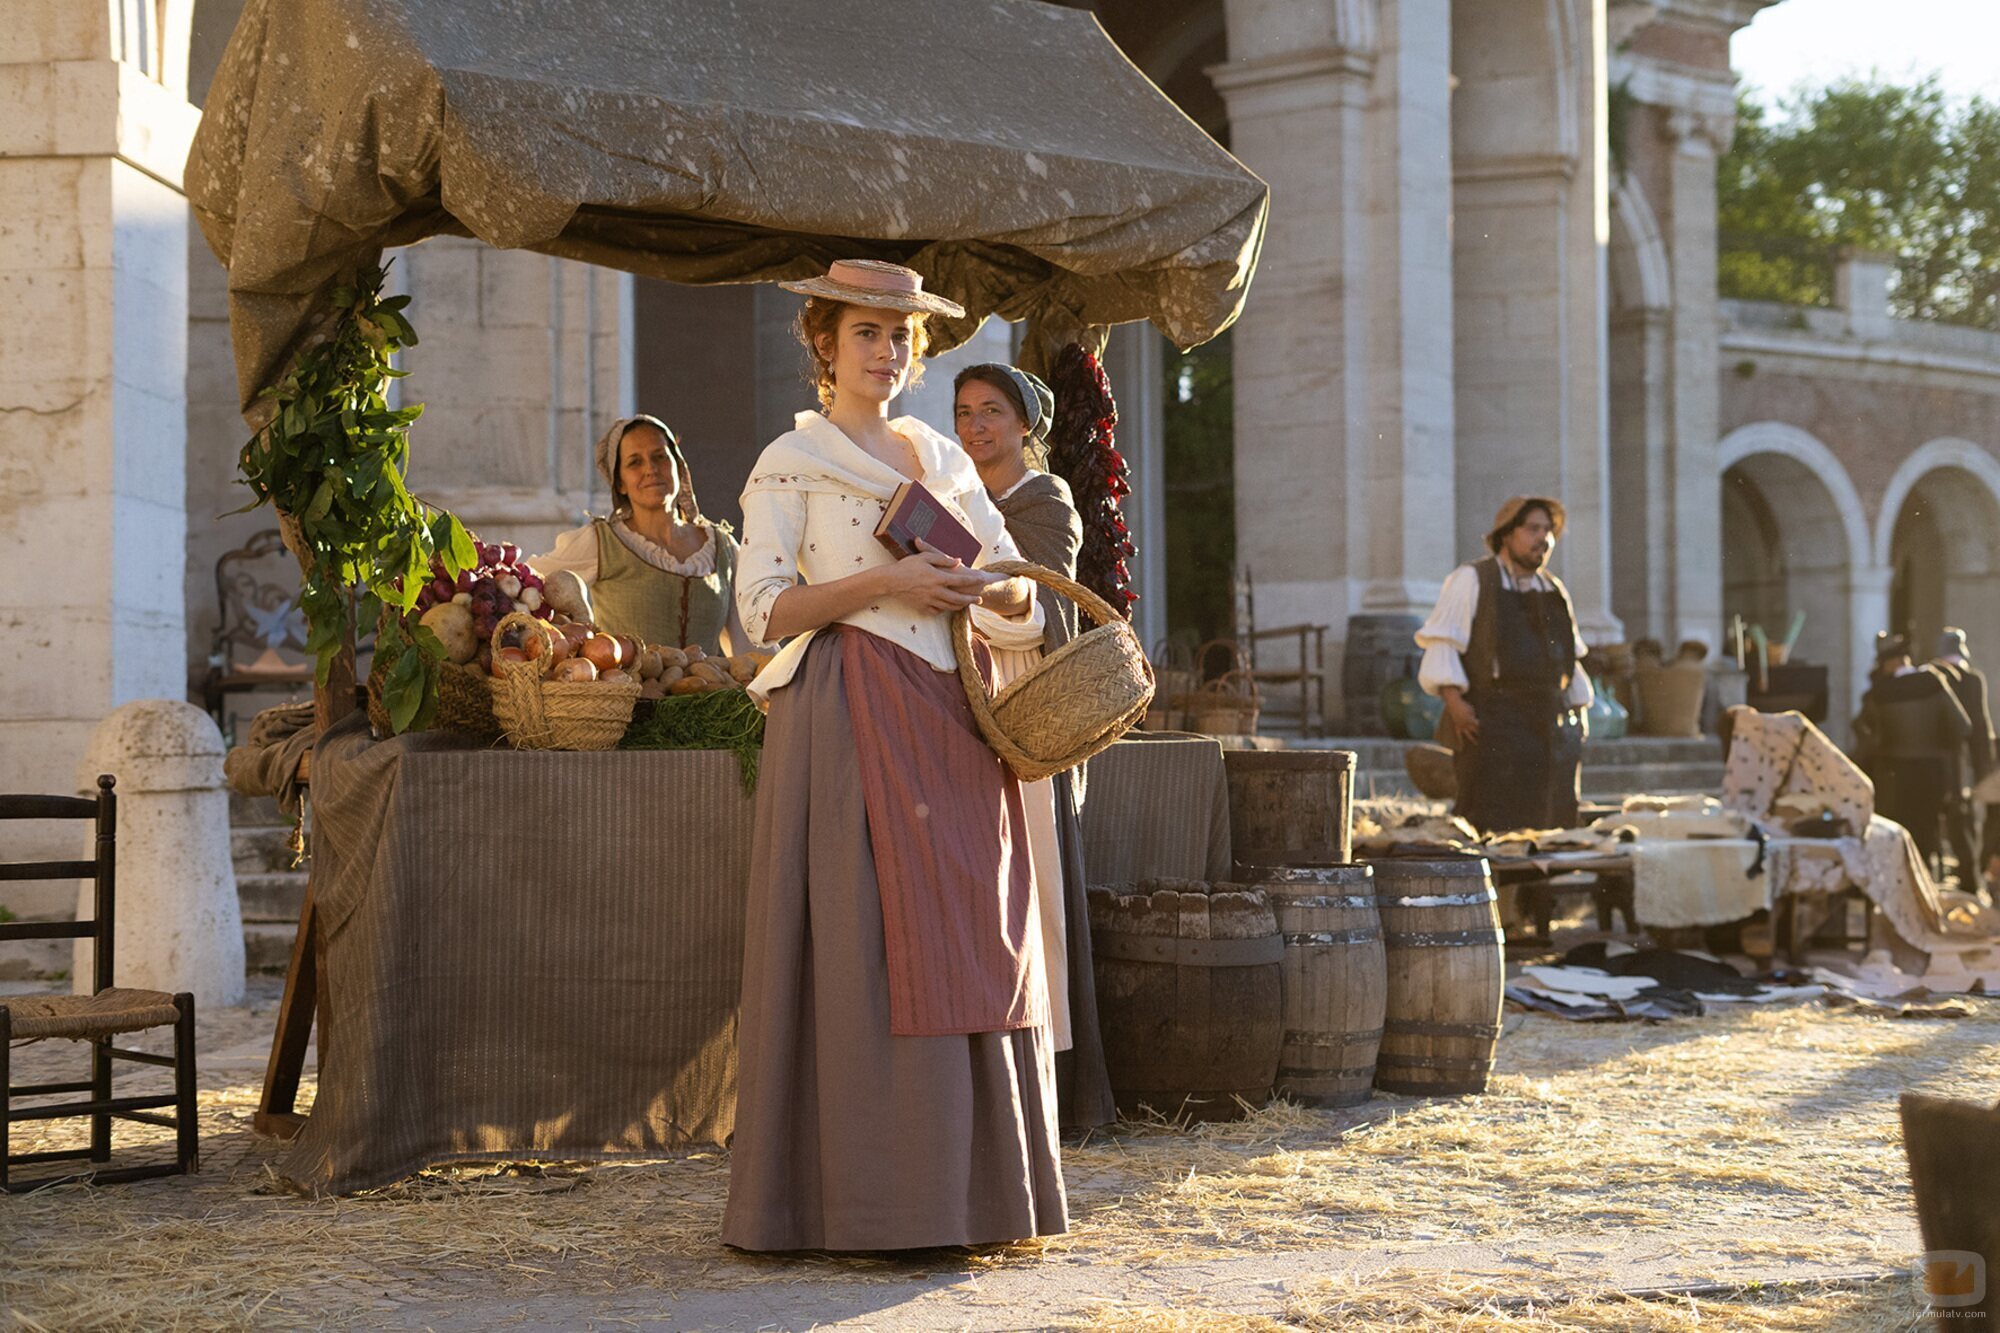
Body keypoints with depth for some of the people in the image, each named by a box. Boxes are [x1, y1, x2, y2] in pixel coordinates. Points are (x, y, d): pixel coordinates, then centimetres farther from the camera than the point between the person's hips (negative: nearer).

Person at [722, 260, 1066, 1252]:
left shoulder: (944, 460, 19)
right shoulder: (790, 463, 3)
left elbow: (1017, 602, 16)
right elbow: (764, 612, -6)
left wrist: (1001, 588, -7)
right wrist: (882, 584, -15)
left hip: (951, 723, 6)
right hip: (851, 719, -6)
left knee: (962, 943, 2)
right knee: (864, 940, -10)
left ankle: (964, 1189, 8)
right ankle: (861, 1199, -6)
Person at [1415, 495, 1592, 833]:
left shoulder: (1555, 590, 20)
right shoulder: (1472, 580, 1)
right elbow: (1441, 644, -7)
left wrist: (1579, 715, 17)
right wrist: (1455, 701, -18)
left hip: (1553, 727, 6)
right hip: (1493, 727, -6)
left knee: (1552, 825, 4)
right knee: (1493, 826, -11)